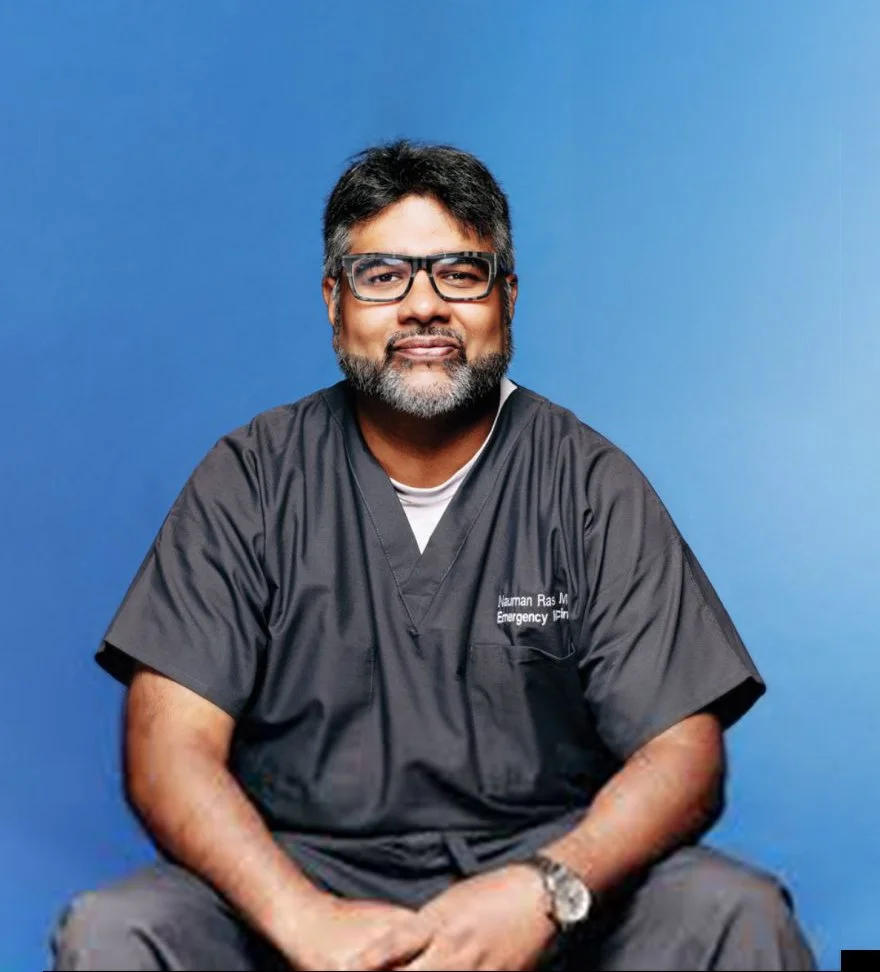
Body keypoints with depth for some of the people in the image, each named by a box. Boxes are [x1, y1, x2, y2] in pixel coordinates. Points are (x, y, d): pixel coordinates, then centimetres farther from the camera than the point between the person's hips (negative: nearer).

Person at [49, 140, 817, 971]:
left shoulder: (591, 485, 1)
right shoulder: (250, 480, 2)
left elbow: (683, 753, -4)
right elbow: (169, 745, -6)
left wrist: (547, 889, -24)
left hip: (545, 872, 0)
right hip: (301, 871, 1)